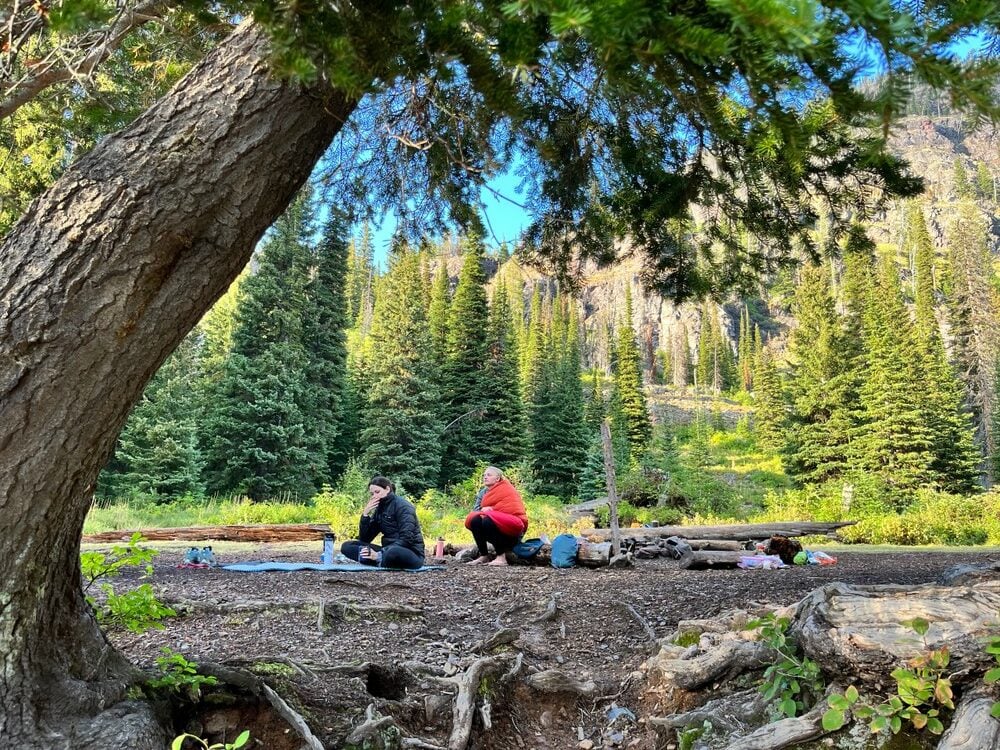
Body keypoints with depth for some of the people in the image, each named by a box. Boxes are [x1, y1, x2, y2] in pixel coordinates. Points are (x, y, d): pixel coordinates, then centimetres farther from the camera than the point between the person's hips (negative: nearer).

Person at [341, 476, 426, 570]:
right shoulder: (379, 509, 11)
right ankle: (381, 559, -22)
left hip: (411, 553, -7)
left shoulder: (402, 506, -9)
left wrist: (379, 554, -27)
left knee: (394, 552, -44)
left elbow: (406, 539, -20)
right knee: (347, 546, -6)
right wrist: (365, 514, -5)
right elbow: (364, 539, 9)